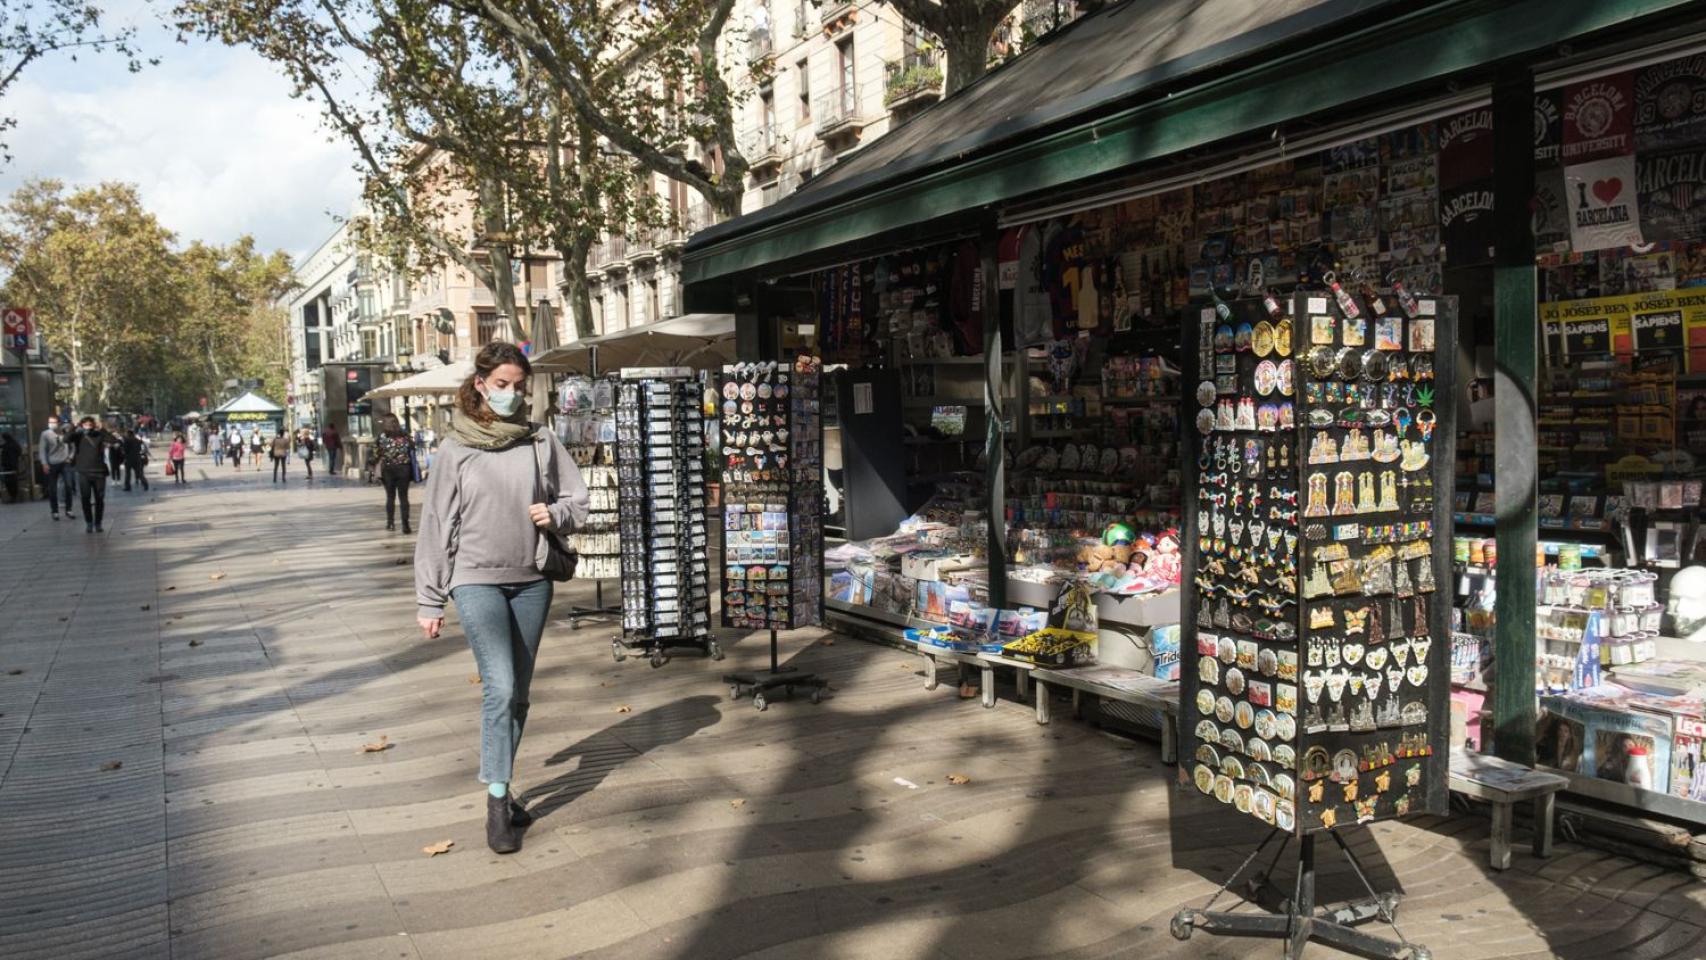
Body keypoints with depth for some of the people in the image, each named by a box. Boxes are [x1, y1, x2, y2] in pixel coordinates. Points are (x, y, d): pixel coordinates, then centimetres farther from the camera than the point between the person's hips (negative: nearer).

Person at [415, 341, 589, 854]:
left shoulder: (541, 442, 4)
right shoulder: (456, 449, -2)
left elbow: (577, 498, 12)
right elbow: (437, 526, 0)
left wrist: (556, 515, -12)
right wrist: (429, 601, 0)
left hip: (531, 580, 4)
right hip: (476, 580, -3)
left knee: (518, 693, 12)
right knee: (500, 687, -15)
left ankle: (501, 790, 28)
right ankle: (497, 804, -8)